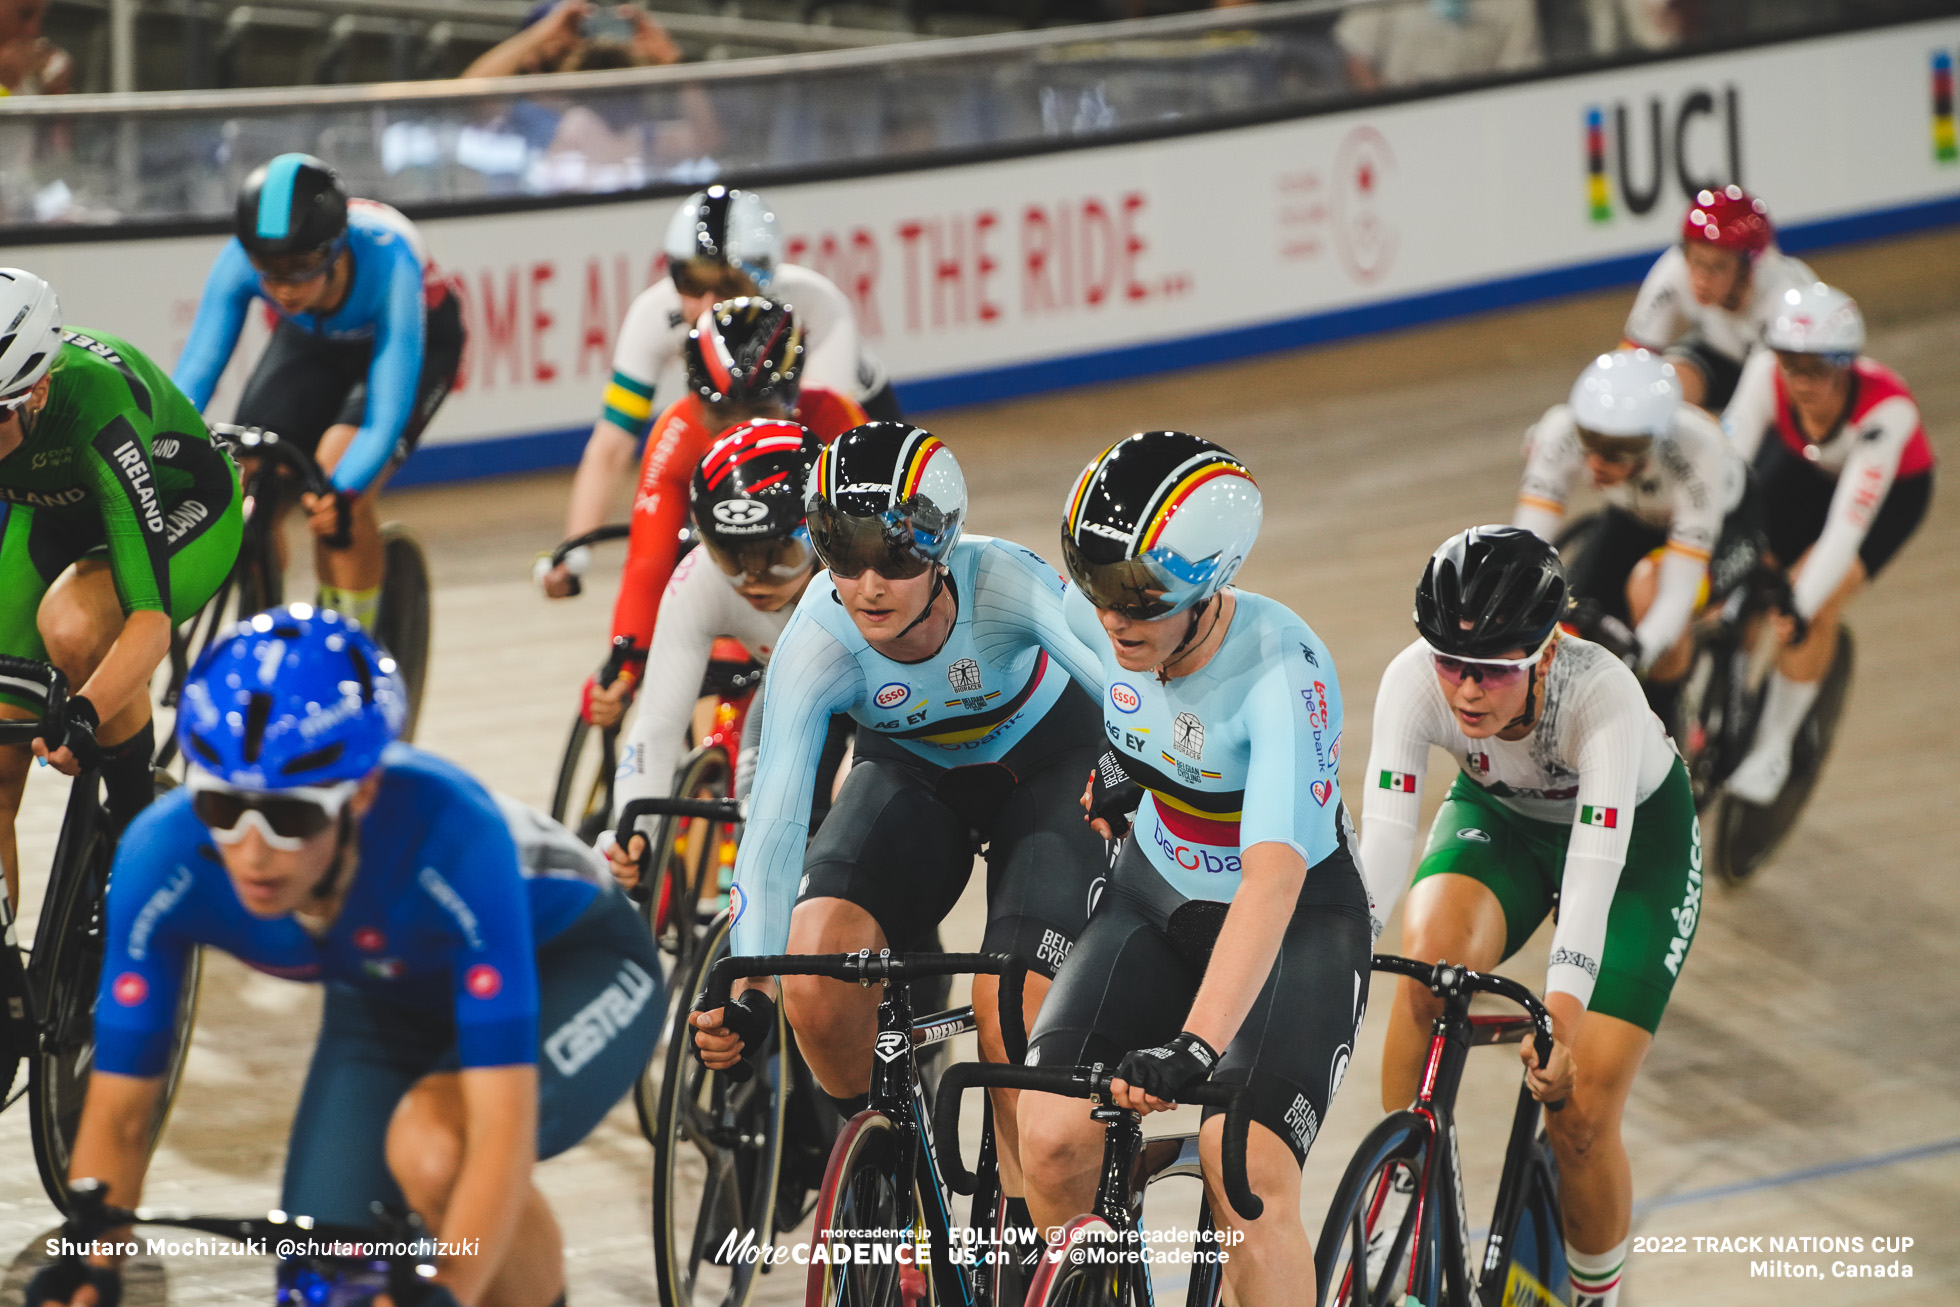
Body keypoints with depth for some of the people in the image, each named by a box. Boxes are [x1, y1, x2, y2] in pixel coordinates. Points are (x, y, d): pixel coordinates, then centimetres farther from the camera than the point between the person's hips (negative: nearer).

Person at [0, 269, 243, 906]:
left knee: (70, 624, -35)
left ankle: (138, 815, -12)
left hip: (184, 512, -4)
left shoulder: (98, 406, -41)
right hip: (52, 516, 4)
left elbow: (151, 618, -45)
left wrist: (84, 715, -60)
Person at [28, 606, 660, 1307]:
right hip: (392, 1003, 5)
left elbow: (505, 1124, -44)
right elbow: (118, 1112, -21)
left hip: (572, 970, -5)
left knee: (433, 1149, -35)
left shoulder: (450, 835, -42)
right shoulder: (163, 856, -30)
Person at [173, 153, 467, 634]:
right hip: (314, 342, 4)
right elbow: (192, 378, -31)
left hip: (414, 339, -4)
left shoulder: (388, 263, -41)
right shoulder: (239, 262, -33)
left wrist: (341, 492, -61)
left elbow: (386, 415, -44)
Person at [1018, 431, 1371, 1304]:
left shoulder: (1283, 675, -33)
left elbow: (1272, 880, -45)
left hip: (1293, 922, -5)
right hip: (1157, 896, 5)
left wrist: (1196, 1046, -55)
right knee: (1054, 1142, -16)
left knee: (1248, 1181, -23)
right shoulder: (1097, 612, -16)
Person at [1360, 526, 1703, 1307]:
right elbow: (1385, 828, -37)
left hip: (1638, 837, -2)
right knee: (1433, 950, -33)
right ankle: (1400, 1213, -15)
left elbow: (1596, 865, -46)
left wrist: (1563, 1007, -58)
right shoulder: (1414, 680, -31)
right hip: (1499, 817, 2)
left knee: (1580, 1117, -13)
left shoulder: (1601, 694, -39)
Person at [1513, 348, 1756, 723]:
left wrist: (1637, 652, -58)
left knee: (1649, 583, -36)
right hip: (1635, 520, 4)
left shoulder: (1694, 453, -41)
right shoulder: (1563, 431, -34)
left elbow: (1679, 593, -42)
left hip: (1724, 523, -4)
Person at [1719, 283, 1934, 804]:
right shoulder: (1767, 375, -33)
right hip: (1805, 469, 4)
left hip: (1889, 489, -4)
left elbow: (1847, 526, -43)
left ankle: (1774, 748, -3)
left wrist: (1798, 609, -47)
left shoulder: (1886, 409, -42)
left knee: (1815, 609, -21)